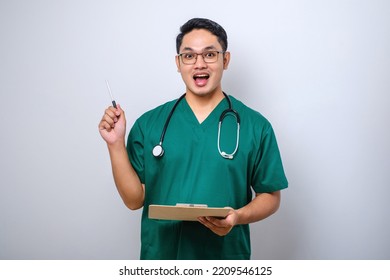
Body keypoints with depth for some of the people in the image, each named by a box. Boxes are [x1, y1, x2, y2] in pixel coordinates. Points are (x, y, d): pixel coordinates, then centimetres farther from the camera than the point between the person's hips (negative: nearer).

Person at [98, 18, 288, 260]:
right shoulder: (149, 123, -3)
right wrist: (116, 144, -14)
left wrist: (239, 216, -20)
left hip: (226, 253, -1)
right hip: (160, 252, 1)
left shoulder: (255, 126, -8)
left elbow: (270, 196, -2)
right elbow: (135, 199, -3)